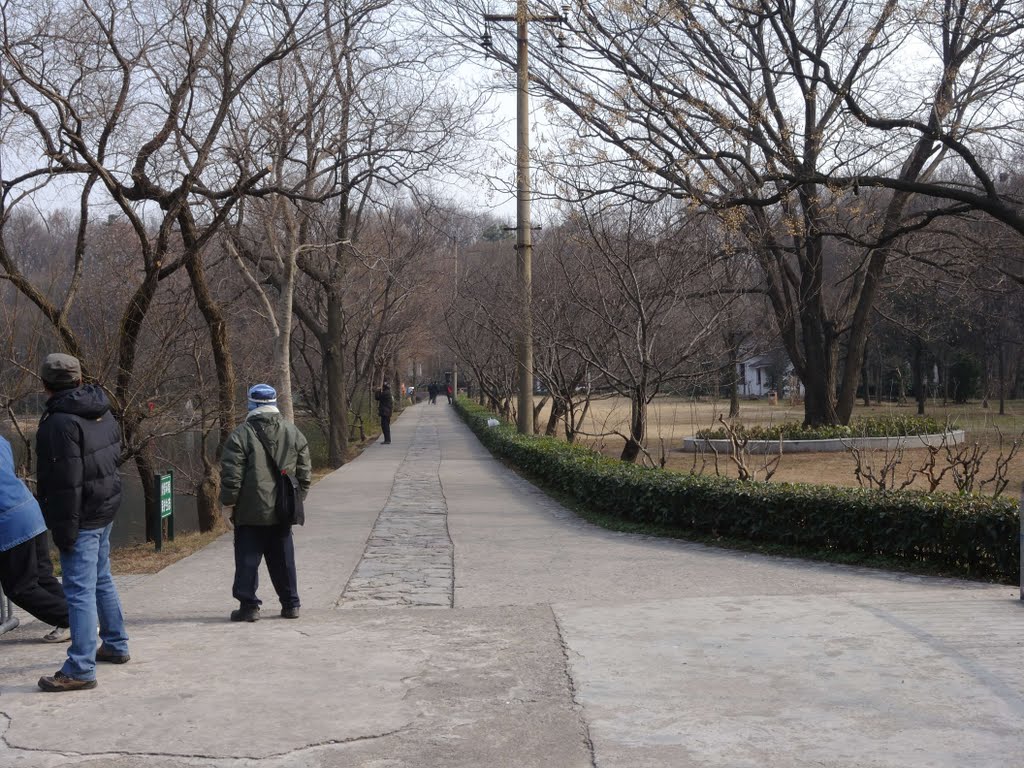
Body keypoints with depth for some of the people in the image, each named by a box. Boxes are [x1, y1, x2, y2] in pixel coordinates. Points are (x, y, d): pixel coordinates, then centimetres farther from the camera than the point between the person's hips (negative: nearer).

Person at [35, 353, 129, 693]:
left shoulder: (61, 422, -21)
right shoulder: (102, 413, 7)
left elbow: (66, 482, -23)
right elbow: (115, 457, 15)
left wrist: (64, 530, -19)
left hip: (82, 517, -9)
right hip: (106, 511, 9)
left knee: (80, 590, -7)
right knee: (102, 580, 23)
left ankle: (80, 669, -6)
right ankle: (115, 645, 35)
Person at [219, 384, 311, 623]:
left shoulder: (242, 434, -10)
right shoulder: (293, 432, 4)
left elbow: (232, 475, -11)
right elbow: (304, 471, 8)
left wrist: (228, 501, 0)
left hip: (251, 512, -4)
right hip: (282, 513, 4)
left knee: (248, 559, 4)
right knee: (283, 559, 13)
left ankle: (249, 605, 3)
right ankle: (290, 604, 17)